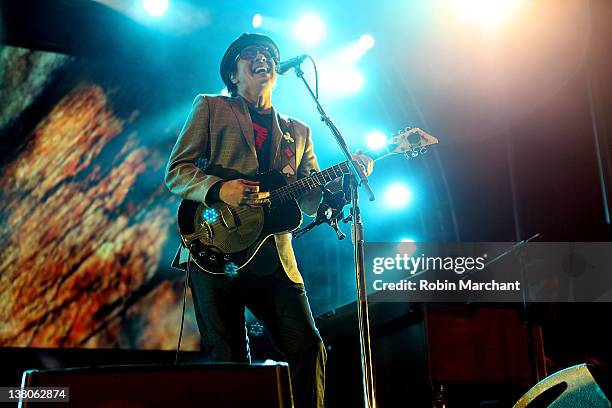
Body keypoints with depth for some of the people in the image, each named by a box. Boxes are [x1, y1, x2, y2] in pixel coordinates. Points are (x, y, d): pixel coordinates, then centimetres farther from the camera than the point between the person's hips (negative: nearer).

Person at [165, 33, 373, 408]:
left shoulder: (298, 132, 21)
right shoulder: (210, 108, 11)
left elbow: (310, 201, 14)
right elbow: (176, 172, 2)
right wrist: (218, 189, -18)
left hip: (274, 258, 3)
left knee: (308, 348, -4)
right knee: (229, 359, -2)